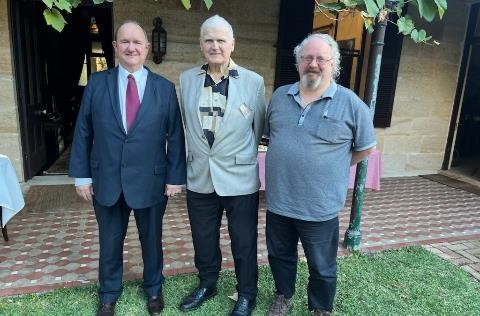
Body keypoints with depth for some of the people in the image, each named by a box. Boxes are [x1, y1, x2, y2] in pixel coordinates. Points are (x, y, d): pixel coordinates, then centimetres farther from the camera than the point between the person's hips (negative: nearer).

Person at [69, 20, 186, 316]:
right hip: (106, 180, 1)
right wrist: (81, 174, -1)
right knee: (110, 242, 17)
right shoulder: (97, 83, 0)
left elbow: (175, 136, -3)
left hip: (150, 180, -1)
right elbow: (83, 131, 2)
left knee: (152, 239, 17)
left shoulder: (165, 87, -3)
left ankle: (154, 288, 42)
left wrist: (175, 177, -6)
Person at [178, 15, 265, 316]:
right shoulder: (186, 80, 2)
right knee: (203, 240, 19)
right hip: (199, 176, 3)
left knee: (244, 242, 12)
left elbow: (259, 129, 2)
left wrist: (242, 156, 8)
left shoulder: (254, 82, -7)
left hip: (240, 178, -3)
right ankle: (207, 284, 44)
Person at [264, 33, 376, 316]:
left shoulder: (350, 104, -8)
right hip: (278, 201, 4)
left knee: (322, 268, 15)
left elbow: (366, 147, 3)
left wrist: (334, 166, 4)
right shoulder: (280, 96, 4)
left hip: (320, 206, -3)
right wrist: (285, 163, 11)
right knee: (280, 256, 22)